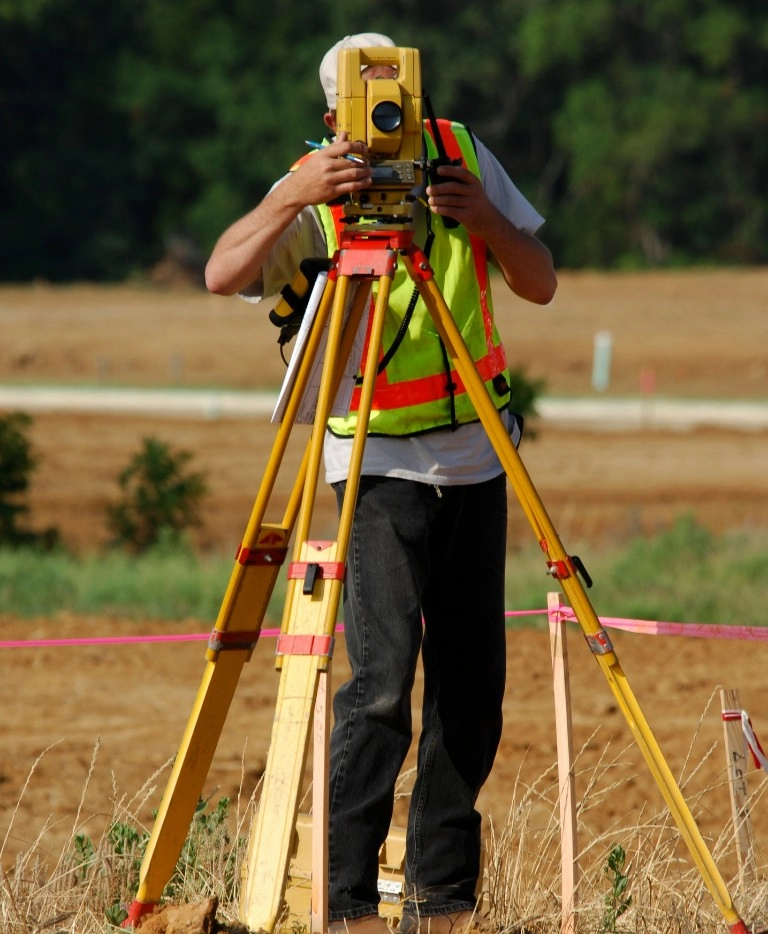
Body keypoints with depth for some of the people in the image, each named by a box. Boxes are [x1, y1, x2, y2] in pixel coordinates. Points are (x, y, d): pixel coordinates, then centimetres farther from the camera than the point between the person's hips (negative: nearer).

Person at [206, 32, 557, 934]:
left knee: (471, 682, 5)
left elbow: (540, 284, 3)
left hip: (474, 453, 5)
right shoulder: (317, 198, -10)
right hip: (381, 462, -5)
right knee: (383, 674, -16)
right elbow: (223, 275, -26)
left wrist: (484, 218, -16)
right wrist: (292, 196, -41)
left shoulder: (462, 155, 2)